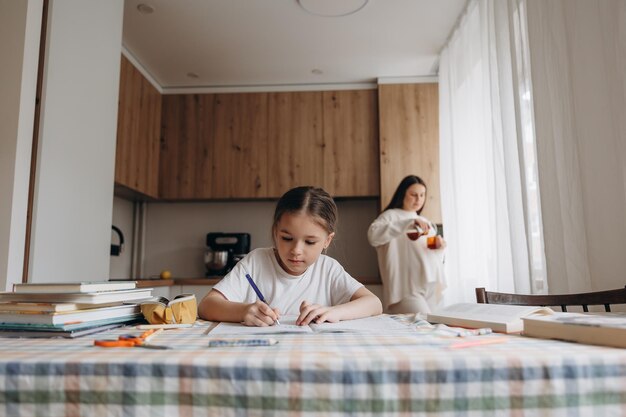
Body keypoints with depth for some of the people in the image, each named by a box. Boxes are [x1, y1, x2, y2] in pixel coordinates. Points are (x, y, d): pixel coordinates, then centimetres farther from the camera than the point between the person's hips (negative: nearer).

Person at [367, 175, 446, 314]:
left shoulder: (426, 222, 21)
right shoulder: (391, 216, -1)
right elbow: (373, 235, -23)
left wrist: (440, 248, 3)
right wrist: (409, 223, -27)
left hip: (431, 288, 7)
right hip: (407, 289, -7)